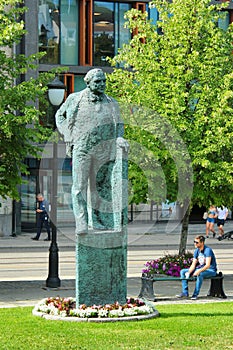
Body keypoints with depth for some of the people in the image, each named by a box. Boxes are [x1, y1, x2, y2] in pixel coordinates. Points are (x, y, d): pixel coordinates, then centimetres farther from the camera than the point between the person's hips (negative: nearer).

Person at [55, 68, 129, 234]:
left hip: (104, 151, 3)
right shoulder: (75, 99, 4)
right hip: (82, 149, -3)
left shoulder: (111, 104, 10)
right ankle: (81, 223, -9)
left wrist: (120, 138, -12)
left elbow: (118, 124, 10)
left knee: (100, 185, 7)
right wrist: (68, 136, 4)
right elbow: (60, 115, 16)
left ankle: (96, 220, 16)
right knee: (79, 185, -9)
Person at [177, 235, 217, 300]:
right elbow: (193, 264, 1)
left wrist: (199, 271, -43)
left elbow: (208, 265, -29)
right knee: (182, 271, -2)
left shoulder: (207, 250, -21)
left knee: (200, 274, -40)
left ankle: (195, 294, -29)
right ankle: (185, 292, -8)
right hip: (200, 269, 8)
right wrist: (189, 272, -18)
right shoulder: (196, 251, 2)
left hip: (211, 270, -8)